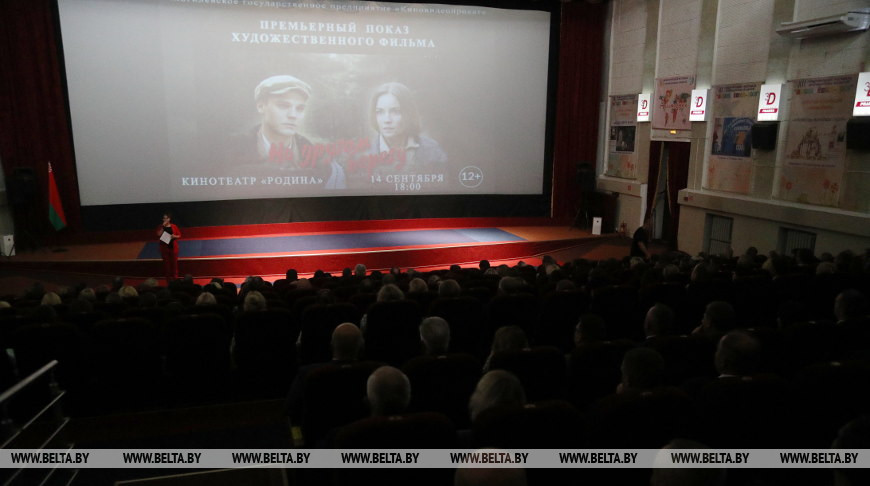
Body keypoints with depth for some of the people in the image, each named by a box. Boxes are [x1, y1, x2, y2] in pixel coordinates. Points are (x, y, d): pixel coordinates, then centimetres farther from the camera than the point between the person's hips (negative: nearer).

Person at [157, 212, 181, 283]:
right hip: (164, 247, 0)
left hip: (173, 247, 0)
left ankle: (175, 278, 14)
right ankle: (168, 279, 12)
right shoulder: (160, 227, 1)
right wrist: (163, 226, -16)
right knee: (166, 262, 3)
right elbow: (159, 235, -13)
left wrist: (175, 236, -15)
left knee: (174, 262, 4)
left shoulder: (174, 226, 0)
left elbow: (179, 235, 6)